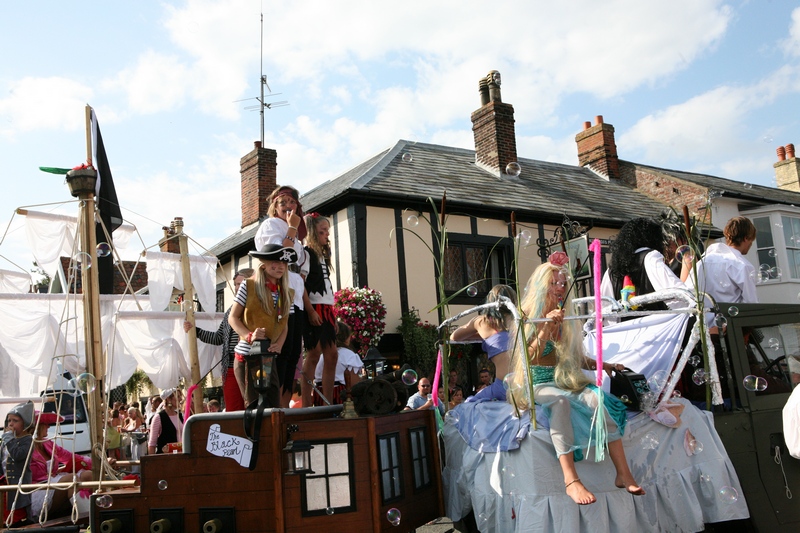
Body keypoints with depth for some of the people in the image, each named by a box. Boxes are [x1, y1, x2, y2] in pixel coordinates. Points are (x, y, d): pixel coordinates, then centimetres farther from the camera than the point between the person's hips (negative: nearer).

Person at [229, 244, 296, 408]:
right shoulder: (248, 286, -4)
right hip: (246, 356, -4)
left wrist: (279, 345, -3)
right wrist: (249, 336, -17)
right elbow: (232, 318, -1)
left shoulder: (287, 293, 10)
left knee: (274, 405, 3)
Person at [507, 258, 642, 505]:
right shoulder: (527, 317, 0)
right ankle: (570, 479, -46)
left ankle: (623, 473, -29)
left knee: (599, 399, -27)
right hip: (538, 385, -4)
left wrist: (605, 365, 7)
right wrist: (547, 325, -19)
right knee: (560, 401, -38)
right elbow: (531, 358, -12)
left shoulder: (567, 319, 15)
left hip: (567, 381, 5)